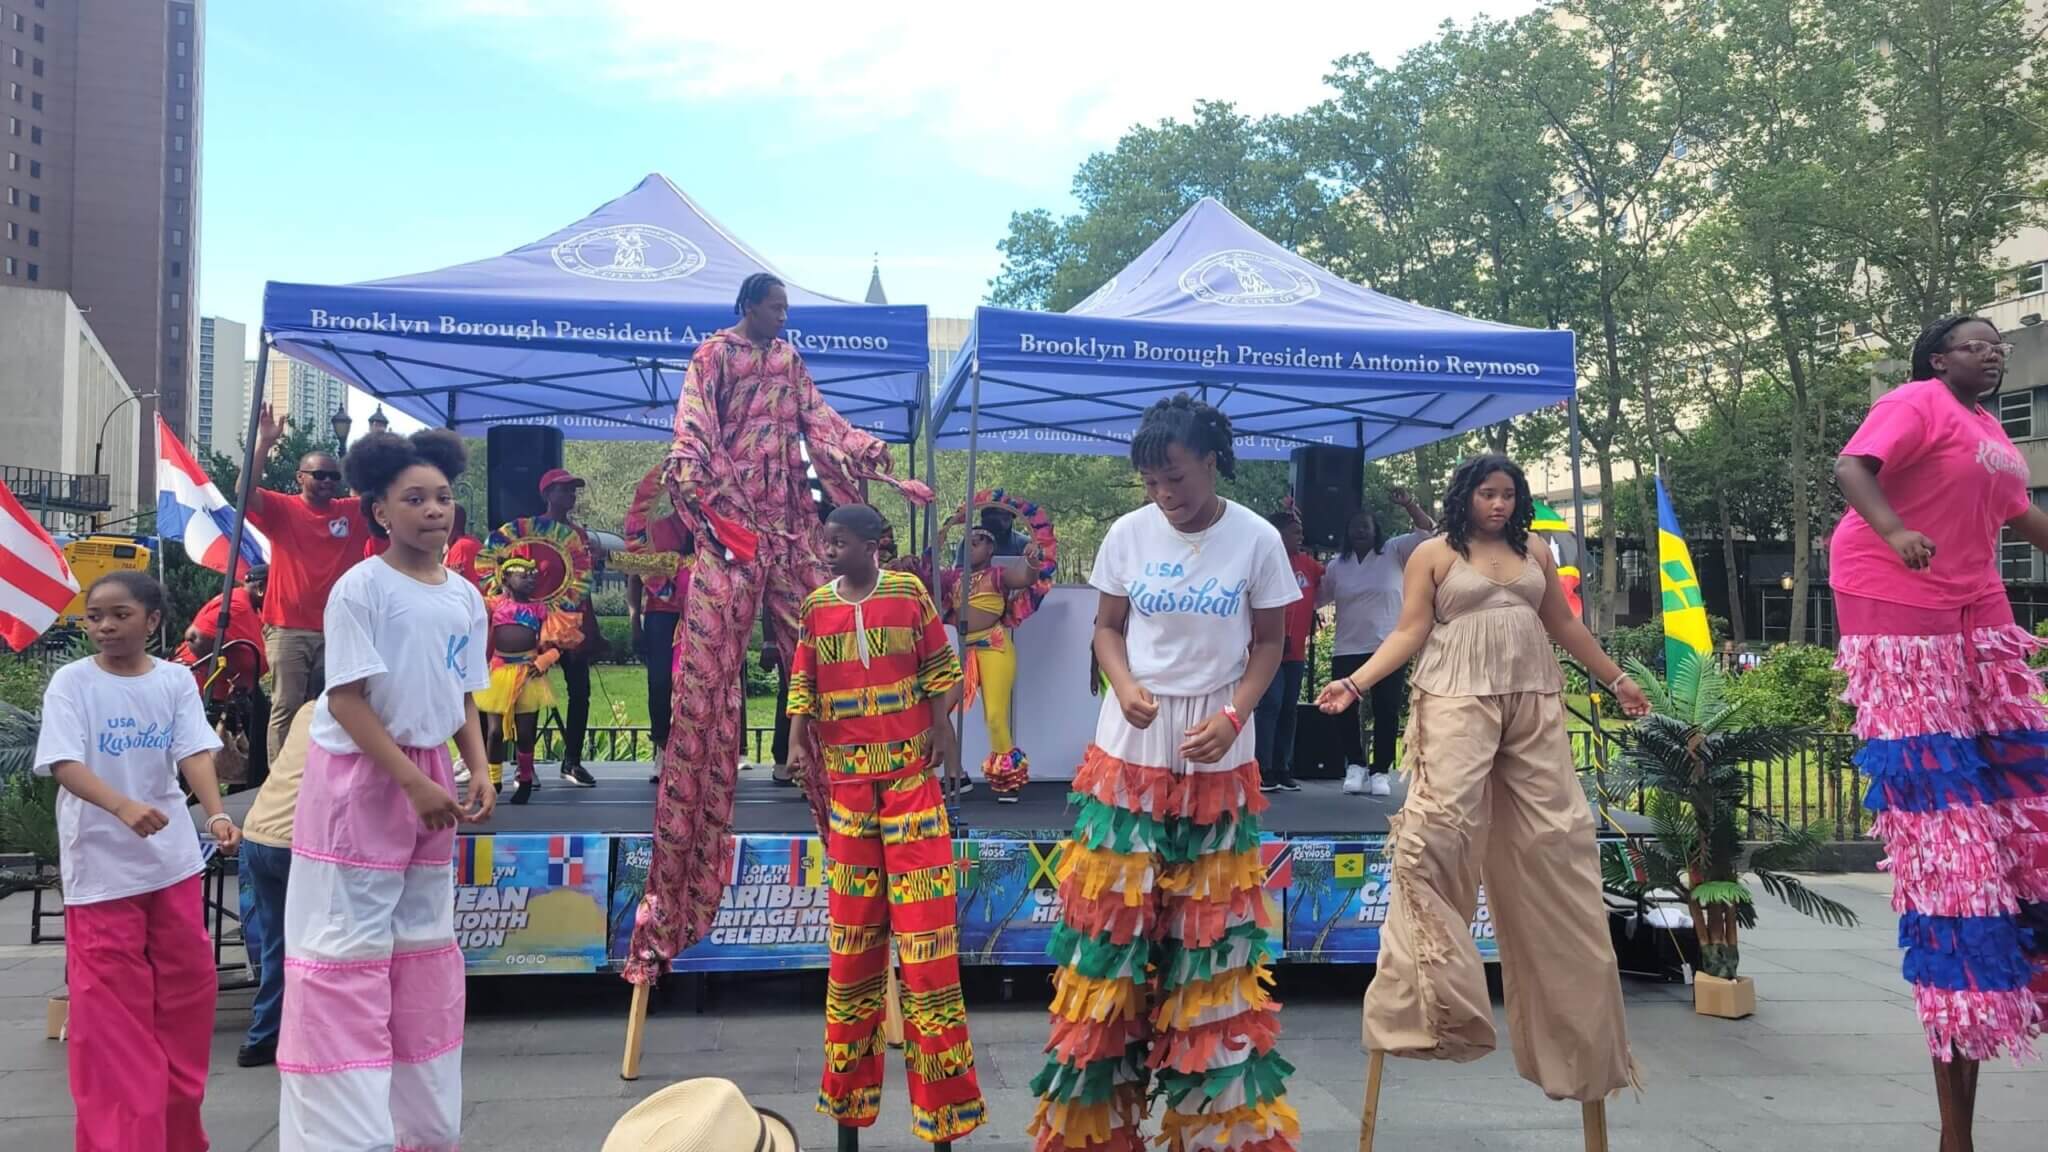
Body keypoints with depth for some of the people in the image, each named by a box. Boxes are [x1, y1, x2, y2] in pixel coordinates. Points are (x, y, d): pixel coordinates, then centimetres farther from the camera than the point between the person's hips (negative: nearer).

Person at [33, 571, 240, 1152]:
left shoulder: (176, 680, 1)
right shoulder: (70, 681, -7)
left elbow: (194, 753, -8)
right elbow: (65, 764, -17)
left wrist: (216, 814, -27)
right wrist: (124, 806, -36)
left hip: (172, 856, 3)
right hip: (100, 863, -3)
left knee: (187, 986, 10)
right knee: (109, 1005, 0)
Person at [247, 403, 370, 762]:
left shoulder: (354, 514, 8)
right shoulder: (282, 509, 0)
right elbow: (244, 491, -15)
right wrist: (265, 442, -22)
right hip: (288, 629, -3)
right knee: (286, 708, -1)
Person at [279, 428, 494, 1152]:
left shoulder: (466, 598, 6)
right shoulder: (361, 588, -13)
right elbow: (346, 699, -16)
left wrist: (479, 769, -3)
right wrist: (412, 782, -21)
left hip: (428, 778, 7)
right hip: (357, 778, -7)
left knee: (426, 945, 13)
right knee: (348, 950, -5)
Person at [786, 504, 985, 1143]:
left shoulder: (909, 593, -1)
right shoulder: (816, 605, 5)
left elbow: (940, 667, 2)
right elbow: (803, 682, 5)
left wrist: (943, 727, -9)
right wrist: (798, 737, -8)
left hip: (910, 768, -2)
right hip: (846, 775, 3)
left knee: (923, 920, -4)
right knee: (851, 921, 9)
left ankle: (939, 1084, 6)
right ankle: (851, 1087, 22)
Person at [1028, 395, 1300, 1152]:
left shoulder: (1258, 540, -6)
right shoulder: (1128, 534, -2)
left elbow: (1268, 644, 1)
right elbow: (1107, 627, 6)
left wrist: (1233, 717, -15)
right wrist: (1124, 687, -14)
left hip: (1217, 758, -1)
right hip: (1129, 752, 1)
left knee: (1211, 935, 6)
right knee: (1111, 921, 3)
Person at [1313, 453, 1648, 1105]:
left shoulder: (1535, 555, 16)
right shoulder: (1433, 555, 5)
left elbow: (1565, 626, 24)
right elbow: (1409, 632, -1)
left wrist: (1616, 679, 27)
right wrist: (1357, 682, -14)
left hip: (1535, 704, 4)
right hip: (1457, 702, -4)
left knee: (1555, 839, 2)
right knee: (1438, 828, -16)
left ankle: (1571, 1019, 13)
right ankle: (1426, 996, -11)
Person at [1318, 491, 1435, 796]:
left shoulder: (1394, 551, 1)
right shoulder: (1337, 564, 8)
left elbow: (1427, 531, -8)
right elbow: (1318, 596, 13)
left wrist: (1408, 505, -22)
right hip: (1347, 650, 2)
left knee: (1387, 712, 0)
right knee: (1347, 709, 2)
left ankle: (1380, 771, 7)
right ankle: (1355, 765, 15)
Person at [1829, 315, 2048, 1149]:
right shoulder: (1918, 402, -8)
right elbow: (1850, 468, -24)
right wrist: (1892, 530, -41)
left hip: (1973, 607, 9)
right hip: (1897, 601, -9)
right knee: (1937, 791, -9)